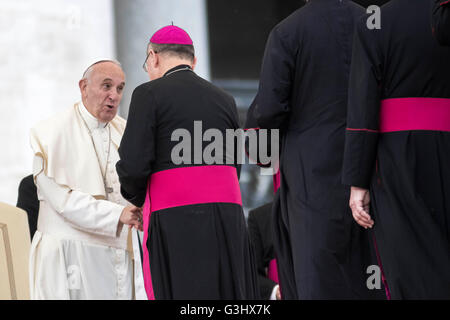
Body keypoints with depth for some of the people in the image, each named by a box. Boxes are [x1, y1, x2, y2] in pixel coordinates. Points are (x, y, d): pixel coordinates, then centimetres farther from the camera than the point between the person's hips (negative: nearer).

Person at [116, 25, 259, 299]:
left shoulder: (149, 94, 0)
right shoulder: (225, 100, 17)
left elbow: (133, 164, -7)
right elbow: (233, 167, 17)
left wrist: (137, 198, 12)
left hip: (176, 218, -5)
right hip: (227, 216, 5)